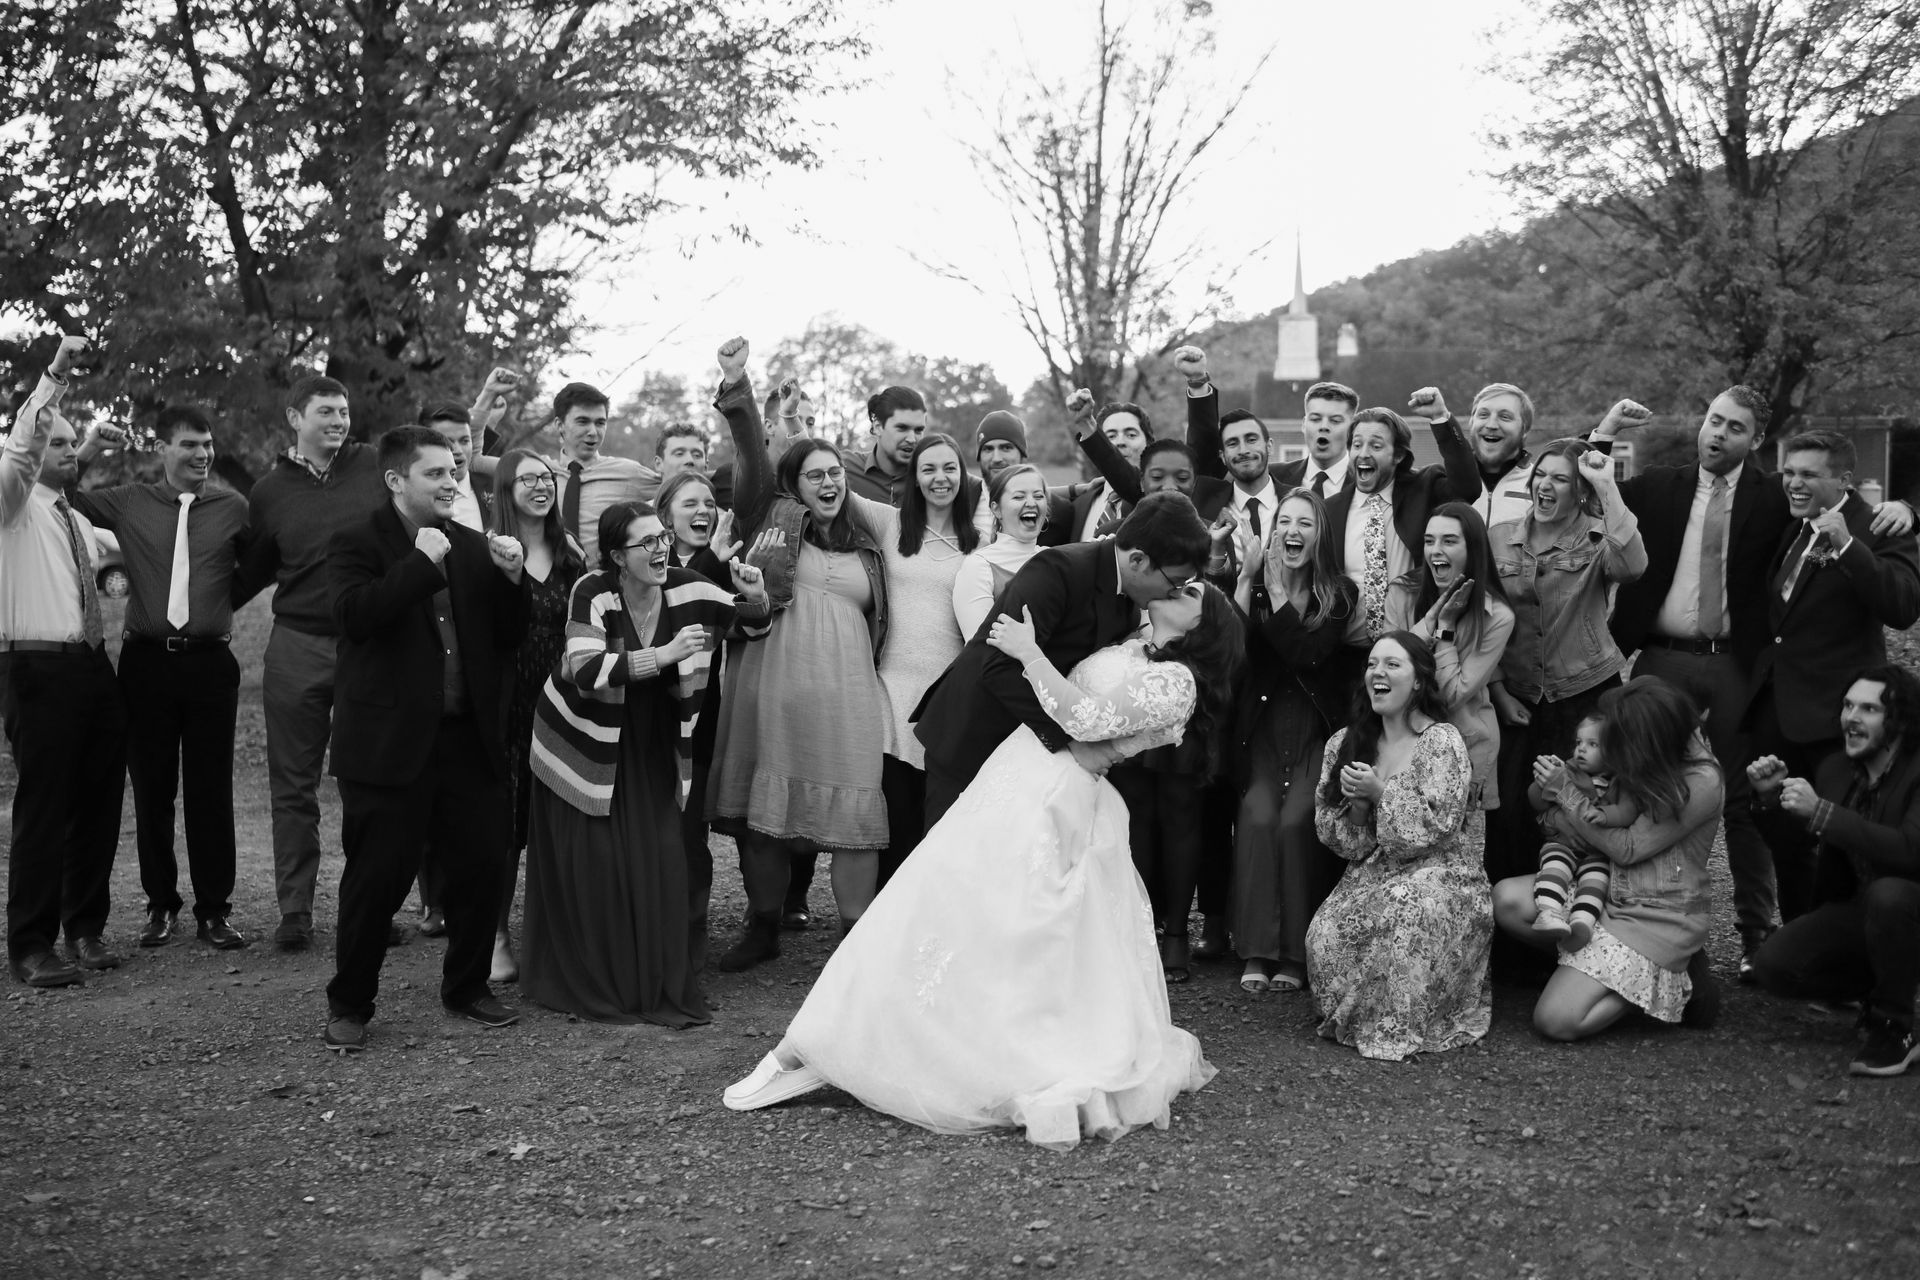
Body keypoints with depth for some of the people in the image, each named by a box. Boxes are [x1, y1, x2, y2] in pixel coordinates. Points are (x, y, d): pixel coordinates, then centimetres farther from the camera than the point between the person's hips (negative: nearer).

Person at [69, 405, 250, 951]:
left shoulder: (233, 508, 3)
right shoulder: (128, 503, 5)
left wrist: (218, 603, -3)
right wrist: (87, 448, 2)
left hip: (210, 662, -1)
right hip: (147, 660, 1)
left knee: (211, 792, 3)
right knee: (152, 791, 8)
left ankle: (213, 911, 12)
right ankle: (161, 905, 21)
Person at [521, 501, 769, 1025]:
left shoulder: (685, 589, -8)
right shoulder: (592, 593, -18)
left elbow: (750, 624, 8)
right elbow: (582, 670, -32)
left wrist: (755, 598, -16)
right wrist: (662, 655, -39)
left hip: (654, 751, 3)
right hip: (589, 749, -3)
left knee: (662, 864, -2)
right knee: (593, 872, 0)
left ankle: (662, 987, 13)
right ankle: (590, 988, 16)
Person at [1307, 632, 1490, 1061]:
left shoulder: (1443, 742, -5)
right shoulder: (1344, 744, 10)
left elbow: (1435, 829, -12)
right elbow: (1336, 839, 8)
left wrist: (1380, 793, -17)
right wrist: (1355, 803, -12)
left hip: (1437, 873, -4)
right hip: (1368, 876, 4)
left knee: (1407, 903, -39)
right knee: (1324, 934, -26)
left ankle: (1402, 1029, -24)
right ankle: (1351, 1017, 4)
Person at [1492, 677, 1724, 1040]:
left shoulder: (1702, 784, -22)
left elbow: (1628, 849, -17)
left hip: (1661, 917, -8)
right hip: (1612, 888, 8)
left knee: (1556, 1021, -15)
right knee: (1505, 898, -13)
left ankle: (1671, 979, 4)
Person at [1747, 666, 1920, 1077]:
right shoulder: (1836, 769, 1)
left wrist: (1820, 812, -35)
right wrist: (1771, 794, -5)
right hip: (1858, 909, 6)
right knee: (1771, 965, -13)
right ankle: (1877, 991, 13)